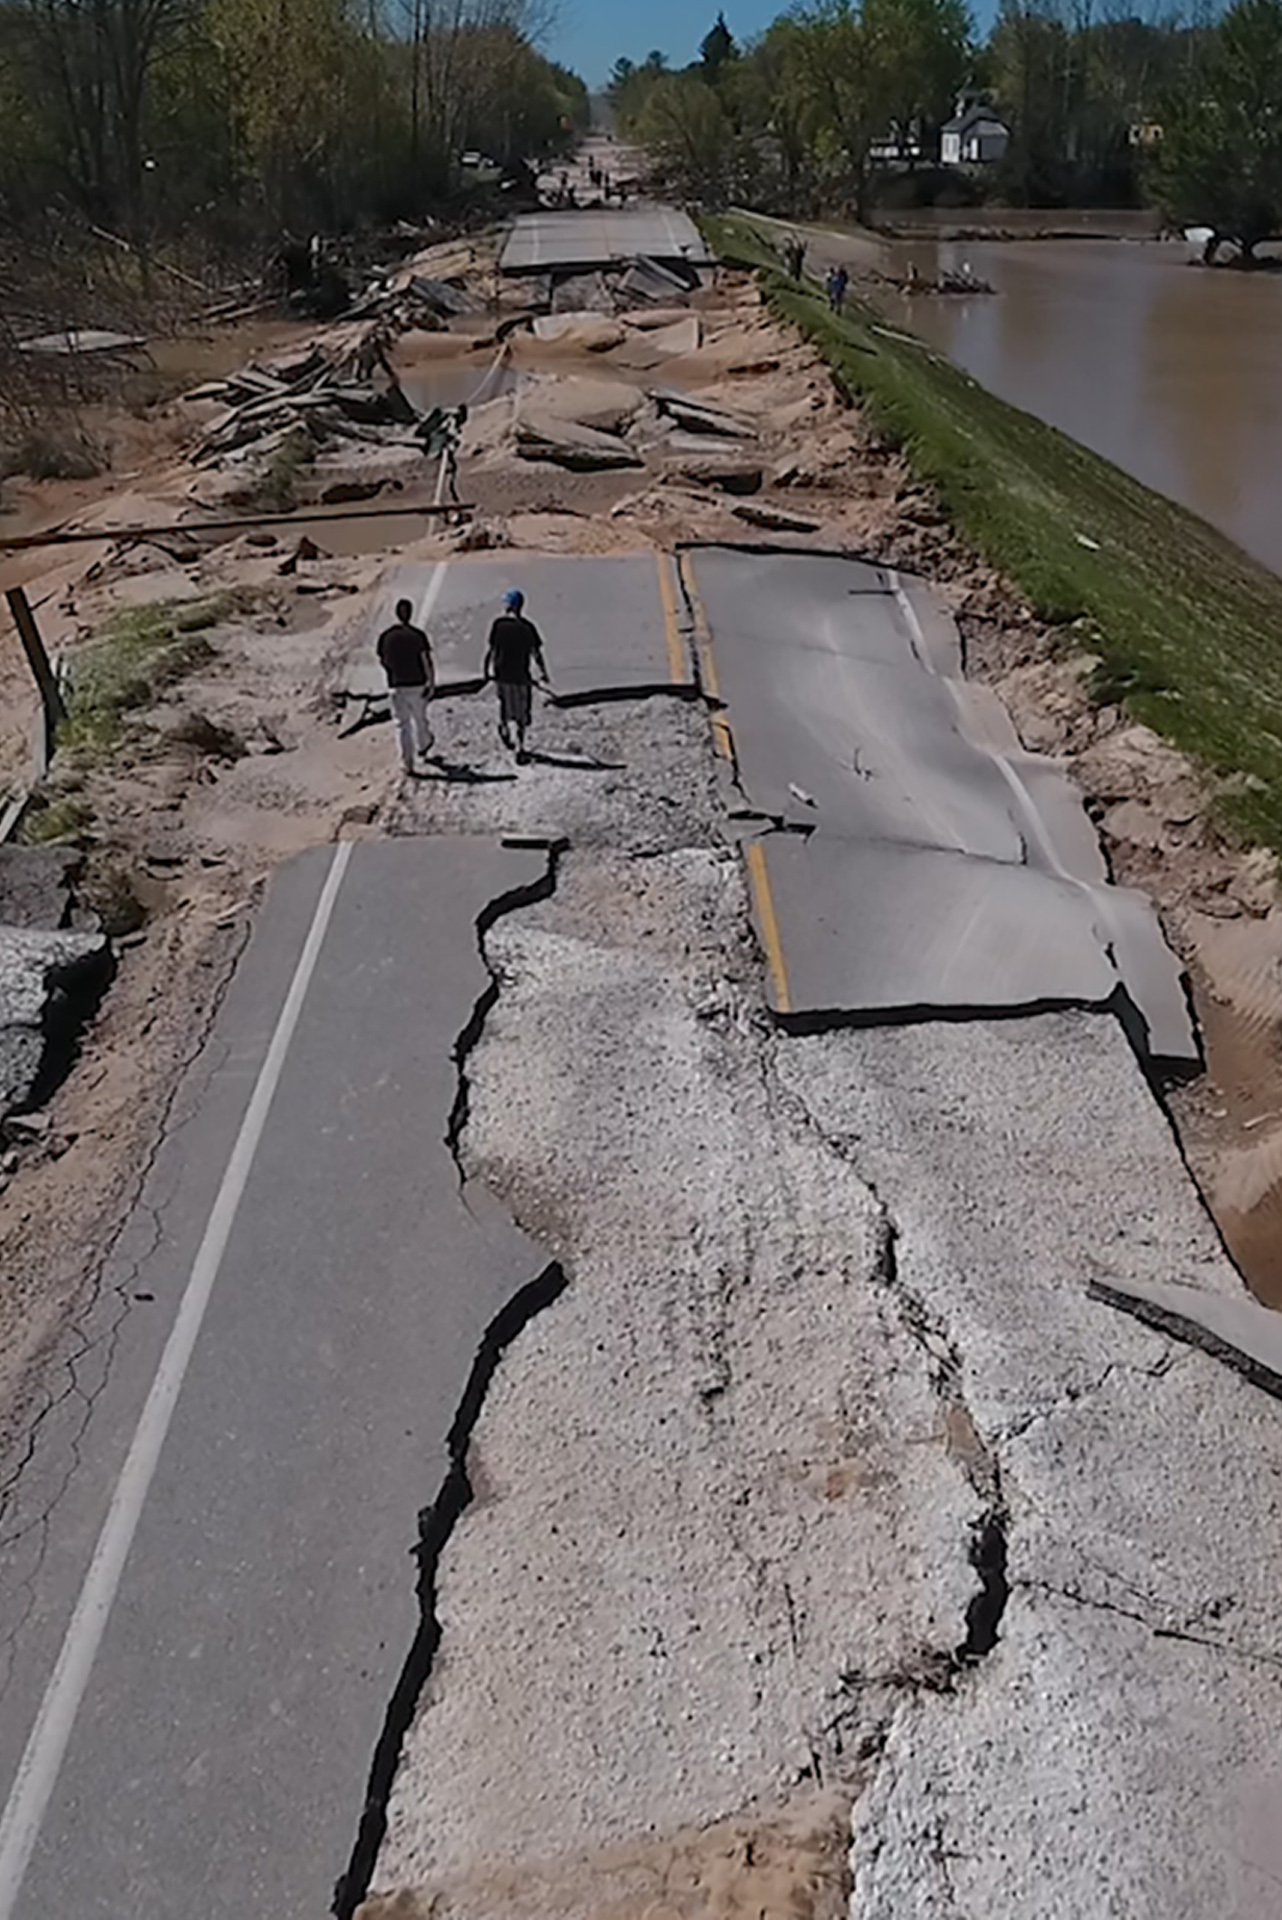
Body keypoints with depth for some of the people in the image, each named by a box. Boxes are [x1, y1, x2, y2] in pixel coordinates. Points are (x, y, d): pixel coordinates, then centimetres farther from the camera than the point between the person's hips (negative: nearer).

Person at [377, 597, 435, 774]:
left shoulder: (385, 636, -6)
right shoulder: (418, 635, -11)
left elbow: (382, 661, 5)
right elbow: (427, 662, -12)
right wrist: (432, 684, -2)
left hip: (396, 687, 0)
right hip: (417, 685, 0)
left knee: (402, 724, 7)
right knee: (419, 718, 21)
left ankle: (408, 763, 4)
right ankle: (423, 748, 44)